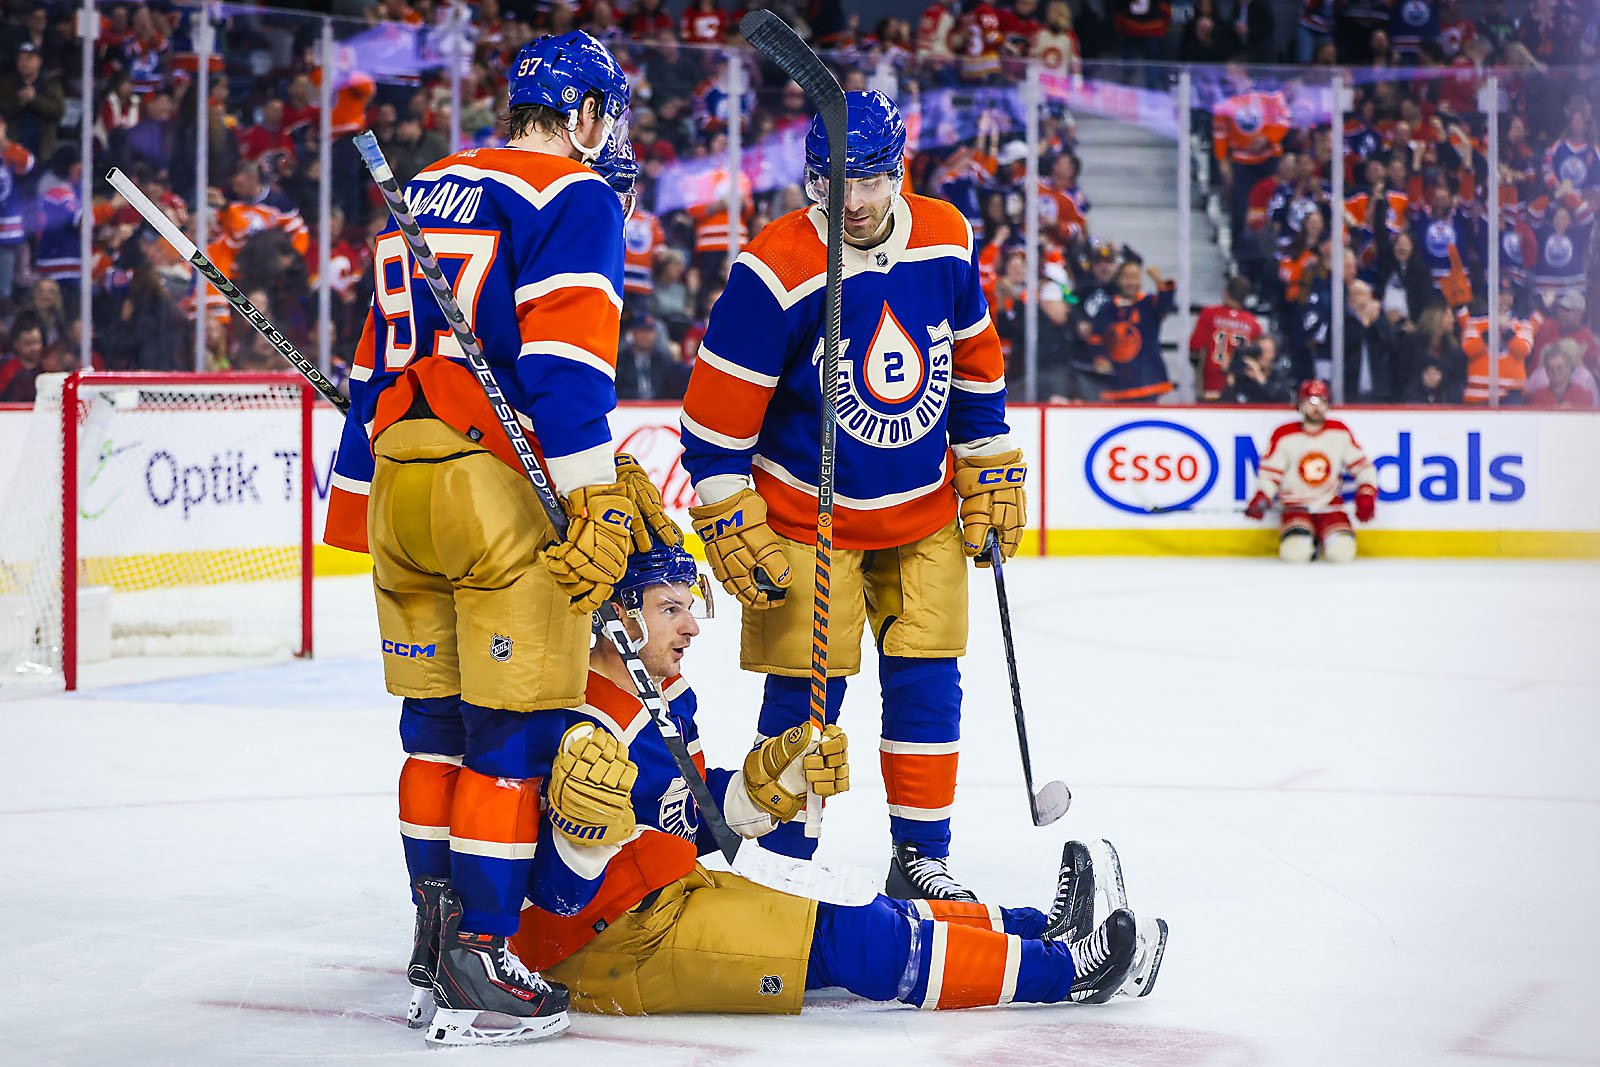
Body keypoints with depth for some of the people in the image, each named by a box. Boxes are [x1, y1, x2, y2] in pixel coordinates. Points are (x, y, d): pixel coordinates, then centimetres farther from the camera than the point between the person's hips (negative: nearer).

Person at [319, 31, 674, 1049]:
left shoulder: (427, 194, 20)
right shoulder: (572, 194, -3)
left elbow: (375, 361, 23)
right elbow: (564, 357, -17)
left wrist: (358, 494, 28)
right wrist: (598, 497, -21)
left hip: (399, 480, 8)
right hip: (499, 483, -8)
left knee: (437, 718, 17)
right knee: (513, 725, -5)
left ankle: (436, 929, 26)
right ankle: (478, 963, -8)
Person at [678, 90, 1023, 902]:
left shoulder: (945, 239, -6)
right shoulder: (775, 270, -21)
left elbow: (975, 364, 9)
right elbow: (716, 410, -17)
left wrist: (991, 475, 11)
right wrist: (731, 528, -17)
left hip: (922, 513, 4)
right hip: (804, 514, -4)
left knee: (926, 681, 4)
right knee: (804, 689, -4)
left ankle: (921, 857, 16)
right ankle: (784, 862, 9)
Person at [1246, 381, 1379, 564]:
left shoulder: (1340, 432, 2)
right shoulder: (1284, 435, -6)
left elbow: (1361, 466, 9)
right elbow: (1269, 473, -2)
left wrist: (1366, 495, -4)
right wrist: (1261, 499, -20)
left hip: (1330, 505, 2)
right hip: (1294, 506, -2)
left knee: (1343, 552, -23)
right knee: (1295, 553, -29)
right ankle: (1305, 539, 8)